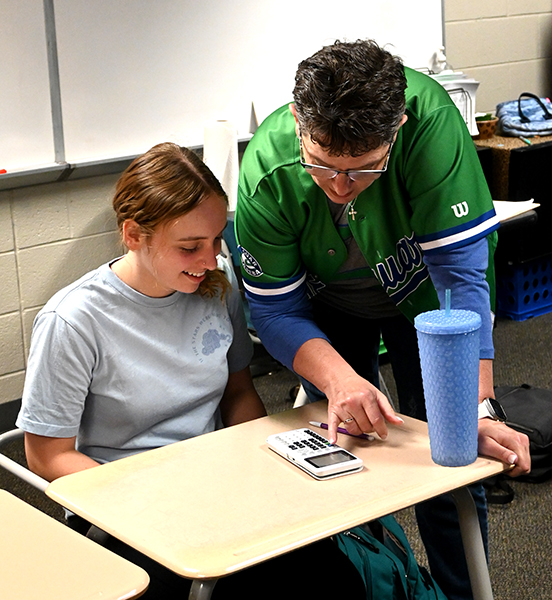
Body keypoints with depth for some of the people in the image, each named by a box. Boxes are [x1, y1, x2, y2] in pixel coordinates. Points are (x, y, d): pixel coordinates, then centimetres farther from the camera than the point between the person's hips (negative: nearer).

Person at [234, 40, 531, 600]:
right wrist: (338, 379, -43)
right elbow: (275, 309, -24)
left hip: (418, 292, -1)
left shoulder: (430, 118, -40)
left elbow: (461, 269, -39)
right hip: (327, 307, 1)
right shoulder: (266, 172, -33)